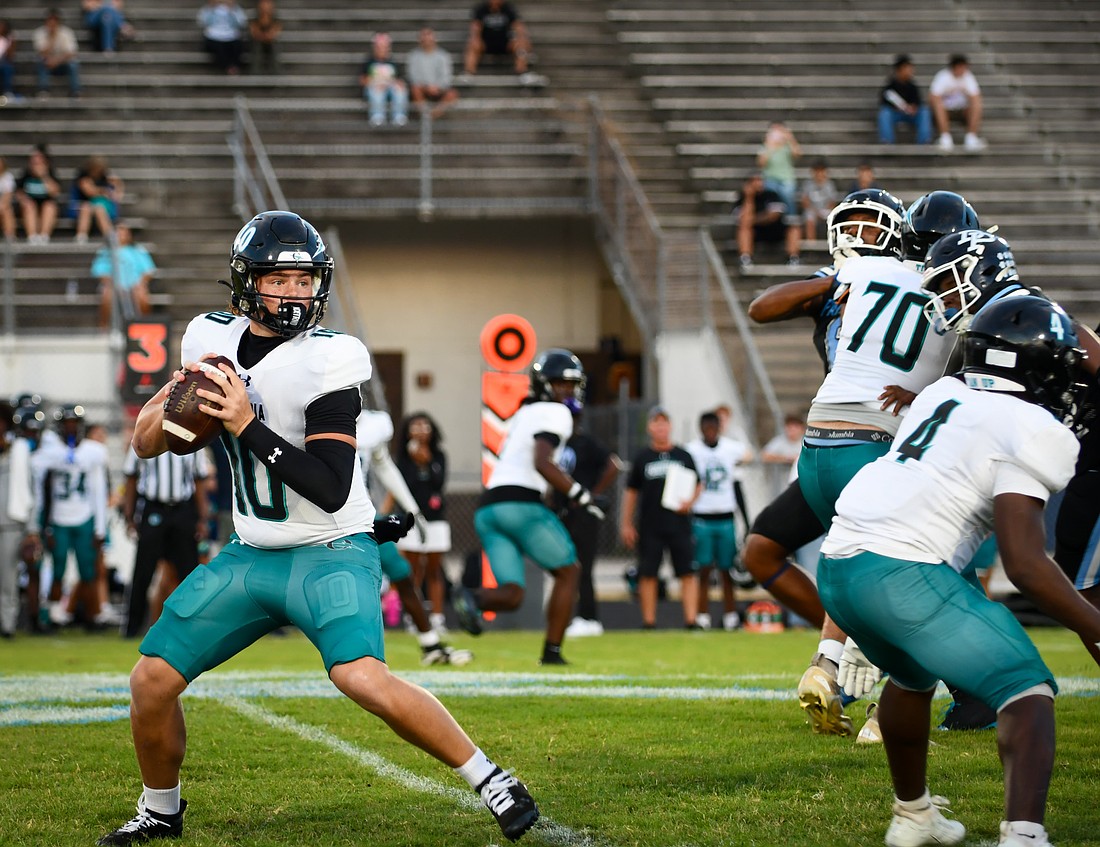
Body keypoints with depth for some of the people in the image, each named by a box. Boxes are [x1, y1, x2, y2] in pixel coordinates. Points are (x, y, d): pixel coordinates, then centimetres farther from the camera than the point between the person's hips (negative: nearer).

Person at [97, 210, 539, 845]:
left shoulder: (326, 361, -18)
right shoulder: (212, 340, 1)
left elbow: (330, 490, -25)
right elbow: (145, 444, 9)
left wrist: (248, 426, -27)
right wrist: (181, 395, -12)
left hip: (332, 552, -6)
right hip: (251, 555, 6)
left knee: (362, 678, -29)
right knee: (152, 682, 1)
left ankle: (491, 781, -15)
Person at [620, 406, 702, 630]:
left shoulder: (683, 456, 8)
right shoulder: (642, 457, 6)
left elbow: (698, 485, 15)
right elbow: (631, 492, 10)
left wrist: (690, 501, -7)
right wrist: (626, 524, 5)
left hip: (679, 525, 0)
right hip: (649, 527, 0)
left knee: (687, 573, -6)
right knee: (648, 575, 0)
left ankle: (691, 620, -7)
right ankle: (649, 622, 7)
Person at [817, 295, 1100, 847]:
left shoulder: (943, 393, 17)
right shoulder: (1033, 431, -6)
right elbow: (1023, 563, -13)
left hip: (836, 567, 8)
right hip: (903, 572, -8)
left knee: (913, 675, 33)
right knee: (1027, 692, -6)